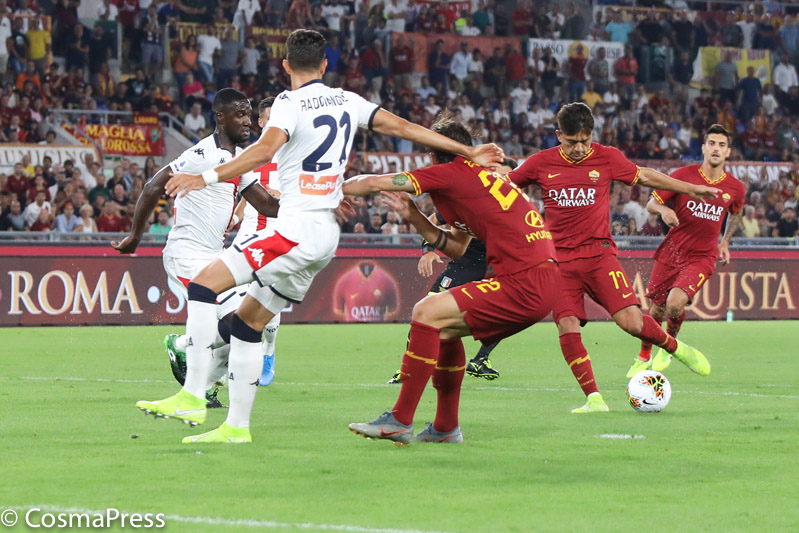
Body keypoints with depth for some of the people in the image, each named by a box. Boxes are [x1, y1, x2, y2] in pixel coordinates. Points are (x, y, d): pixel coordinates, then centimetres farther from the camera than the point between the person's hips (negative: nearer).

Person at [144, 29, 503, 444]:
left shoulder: (291, 103, -6)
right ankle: (237, 426, 13)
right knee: (248, 321, 14)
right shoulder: (346, 101, 14)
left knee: (205, 284, -10)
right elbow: (403, 127, 17)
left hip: (296, 230, -8)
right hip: (327, 235, 8)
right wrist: (469, 153, 23)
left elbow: (265, 149, -24)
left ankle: (192, 397, -21)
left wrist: (207, 177, -31)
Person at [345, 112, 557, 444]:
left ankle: (400, 421, -11)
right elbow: (457, 248, 26)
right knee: (445, 326, 20)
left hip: (524, 285, -9)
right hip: (539, 284, 9)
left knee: (427, 313, -10)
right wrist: (415, 219, 18)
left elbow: (373, 184, 0)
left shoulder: (452, 173, -4)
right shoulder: (482, 176, 22)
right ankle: (446, 428, 22)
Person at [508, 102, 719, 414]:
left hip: (599, 254, -1)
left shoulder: (607, 158, 3)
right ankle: (594, 399, -6)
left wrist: (691, 189, 20)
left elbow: (644, 177, 17)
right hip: (560, 260, 1)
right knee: (567, 328, -14)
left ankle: (676, 348, 16)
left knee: (631, 321, -13)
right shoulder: (540, 164, 1)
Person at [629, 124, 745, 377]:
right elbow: (651, 203, -3)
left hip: (702, 257, -1)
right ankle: (643, 357, 33)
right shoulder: (684, 175, -7)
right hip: (671, 251, 1)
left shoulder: (735, 188, -1)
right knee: (656, 309, 6)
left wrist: (725, 242, 18)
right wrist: (663, 210, -24)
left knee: (676, 302, -22)